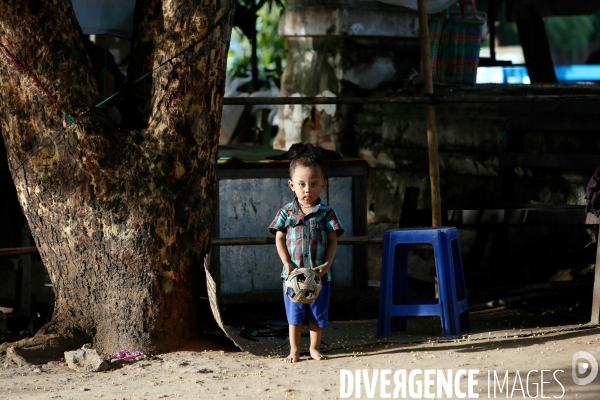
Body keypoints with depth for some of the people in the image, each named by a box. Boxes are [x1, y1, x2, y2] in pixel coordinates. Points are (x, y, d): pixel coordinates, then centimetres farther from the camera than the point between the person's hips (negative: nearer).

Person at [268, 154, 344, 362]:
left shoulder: (326, 213, -2)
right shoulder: (286, 212, 0)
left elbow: (333, 241, -1)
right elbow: (279, 239, 1)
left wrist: (327, 264, -13)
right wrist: (287, 264, -10)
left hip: (319, 273, 0)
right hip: (293, 274, 0)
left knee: (318, 314, 9)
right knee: (294, 314, 7)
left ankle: (314, 347, 24)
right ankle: (294, 349, 18)